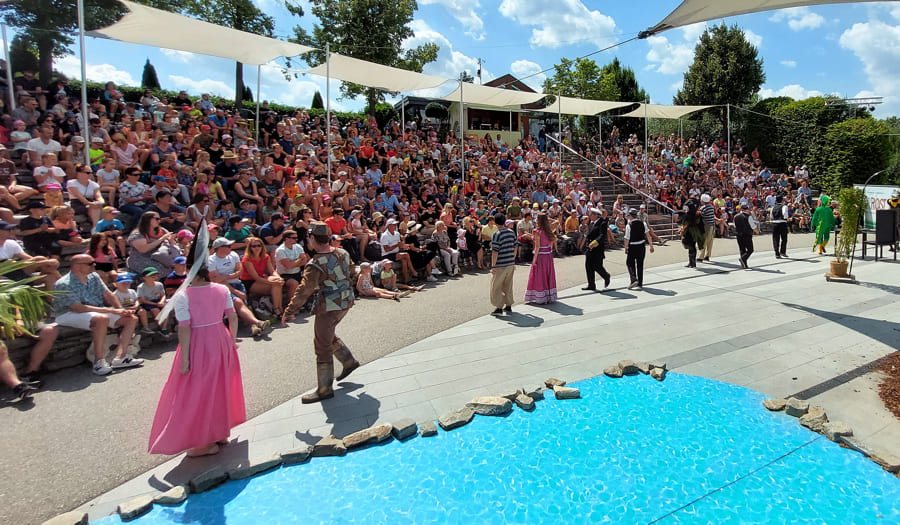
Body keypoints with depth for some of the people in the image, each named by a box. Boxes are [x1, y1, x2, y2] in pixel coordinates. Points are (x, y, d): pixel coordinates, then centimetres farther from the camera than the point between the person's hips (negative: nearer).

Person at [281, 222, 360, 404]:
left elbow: (304, 291, -24)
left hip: (328, 308, -8)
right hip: (345, 302, 8)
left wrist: (289, 311, -16)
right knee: (328, 336, 29)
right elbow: (350, 270, 18)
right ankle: (349, 361, 36)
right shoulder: (342, 253, -1)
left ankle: (325, 389, 13)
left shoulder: (315, 264, -23)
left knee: (322, 347, 4)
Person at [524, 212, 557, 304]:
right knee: (548, 274, 13)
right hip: (549, 255, 6)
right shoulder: (549, 231, 5)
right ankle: (550, 297, 19)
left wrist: (535, 259, -12)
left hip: (540, 255, -6)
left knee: (539, 275, 2)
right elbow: (551, 244, 9)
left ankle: (541, 299, 6)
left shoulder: (538, 231, -14)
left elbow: (537, 246, -15)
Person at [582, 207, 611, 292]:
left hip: (598, 249, -8)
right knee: (588, 267, 5)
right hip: (590, 249, 8)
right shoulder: (592, 223, 13)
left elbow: (602, 236, -23)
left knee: (597, 266, -3)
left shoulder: (602, 223, -12)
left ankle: (607, 277, 26)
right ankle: (591, 285, 11)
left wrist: (594, 243, -31)